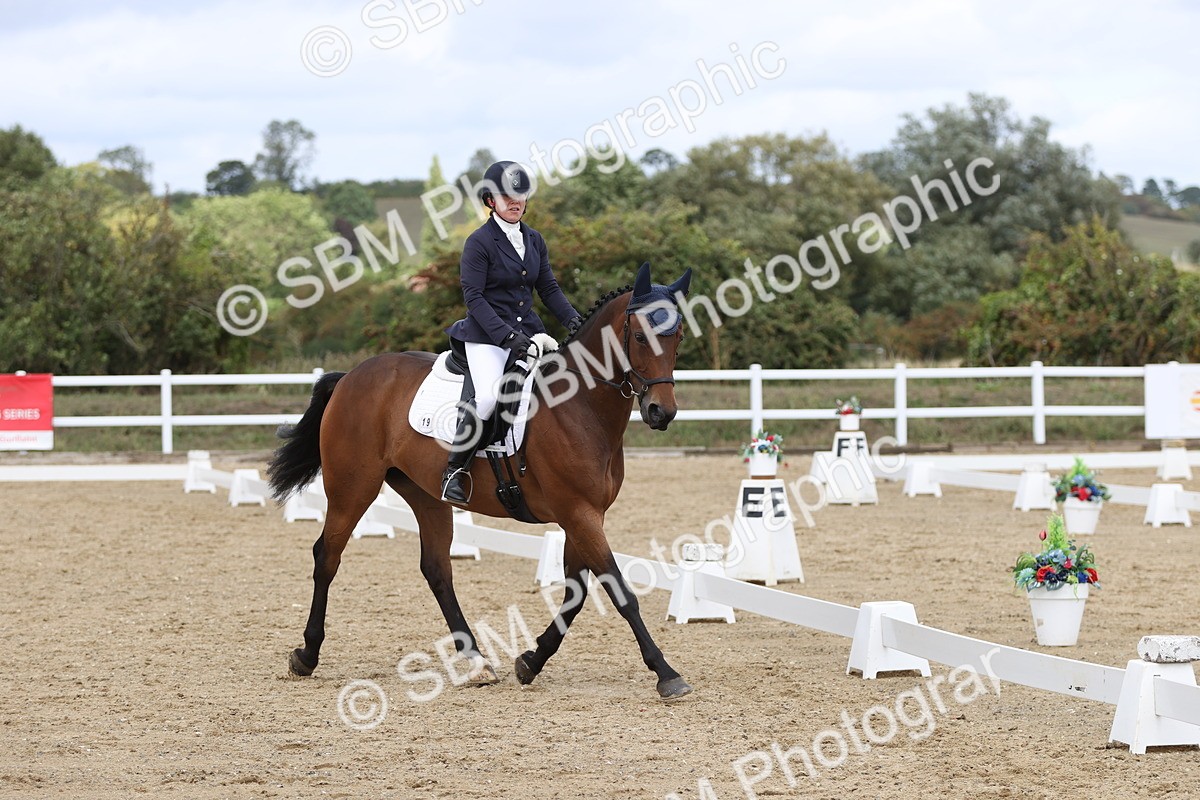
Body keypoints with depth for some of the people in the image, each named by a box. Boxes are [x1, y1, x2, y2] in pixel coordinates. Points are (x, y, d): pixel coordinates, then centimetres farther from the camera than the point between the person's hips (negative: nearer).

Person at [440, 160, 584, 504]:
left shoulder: (534, 240, 13)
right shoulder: (479, 242, -7)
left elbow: (548, 287, 15)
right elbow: (474, 297, -13)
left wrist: (572, 319, -2)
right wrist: (507, 336, -22)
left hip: (528, 331, 7)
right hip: (486, 335, -7)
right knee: (489, 397, -29)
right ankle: (454, 471, -17)